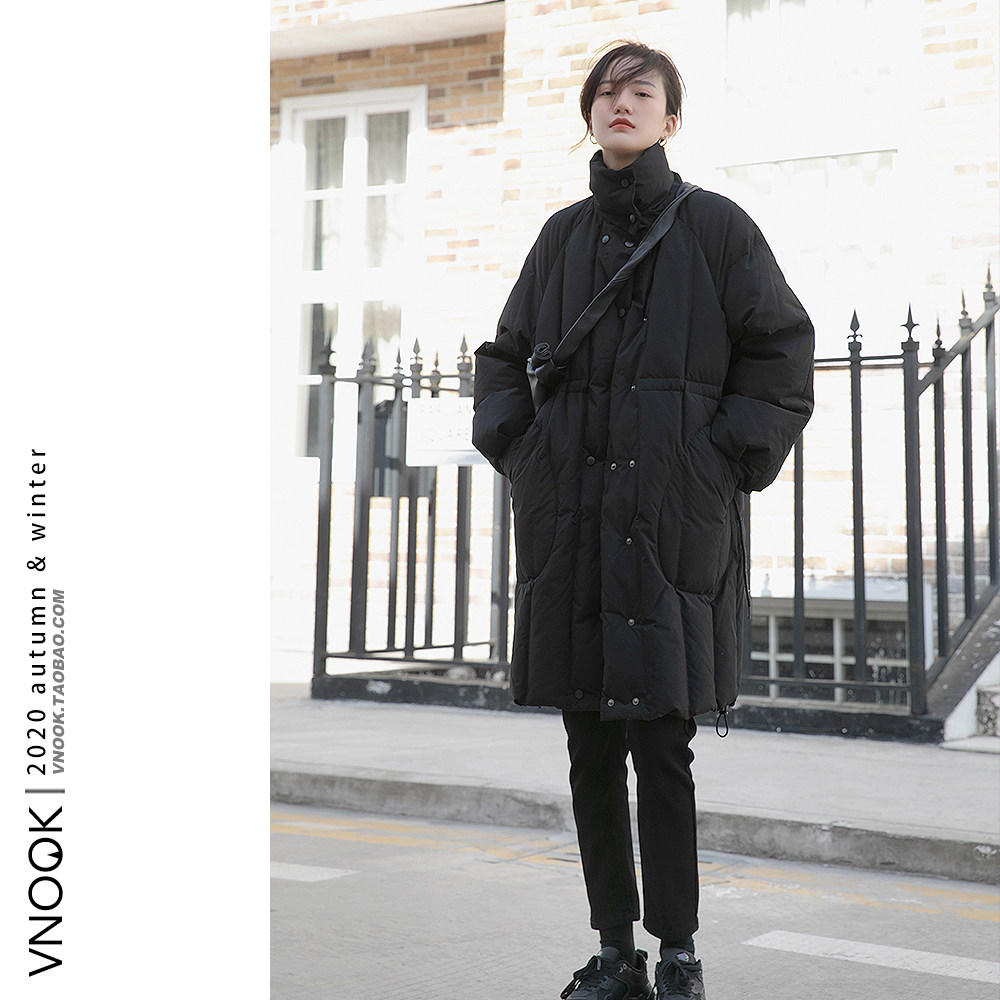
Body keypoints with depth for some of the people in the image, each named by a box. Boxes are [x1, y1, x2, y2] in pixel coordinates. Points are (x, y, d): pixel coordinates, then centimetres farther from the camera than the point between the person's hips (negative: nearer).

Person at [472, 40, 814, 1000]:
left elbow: (781, 352, 3)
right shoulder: (563, 236, 14)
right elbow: (505, 357, 22)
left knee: (662, 745, -4)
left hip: (675, 522, -4)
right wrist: (515, 448, 7)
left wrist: (729, 459, -7)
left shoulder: (715, 226, 3)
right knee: (591, 748, 6)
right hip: (570, 524, 4)